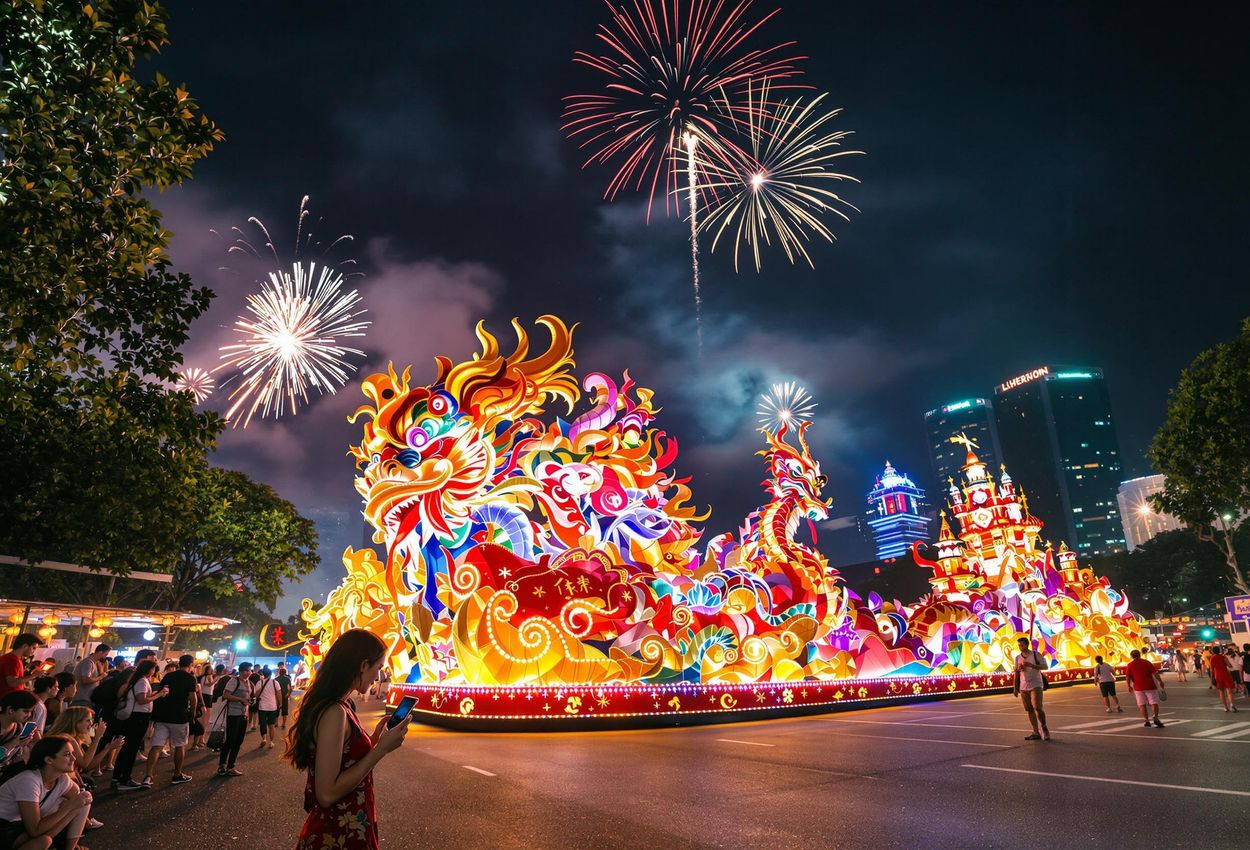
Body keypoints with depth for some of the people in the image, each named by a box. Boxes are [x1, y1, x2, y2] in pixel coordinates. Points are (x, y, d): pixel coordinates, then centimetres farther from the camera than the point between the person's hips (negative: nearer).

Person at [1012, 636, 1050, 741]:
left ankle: (1044, 728, 8)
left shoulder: (1036, 654, -2)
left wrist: (1031, 665, -19)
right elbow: (1016, 673, 13)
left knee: (1037, 707, -13)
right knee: (1029, 710, 5)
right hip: (1024, 687, 5)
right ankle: (1036, 732, 11)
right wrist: (1015, 688, 8)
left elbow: (1045, 666, -8)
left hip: (1036, 685, -5)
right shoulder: (1018, 658, 10)